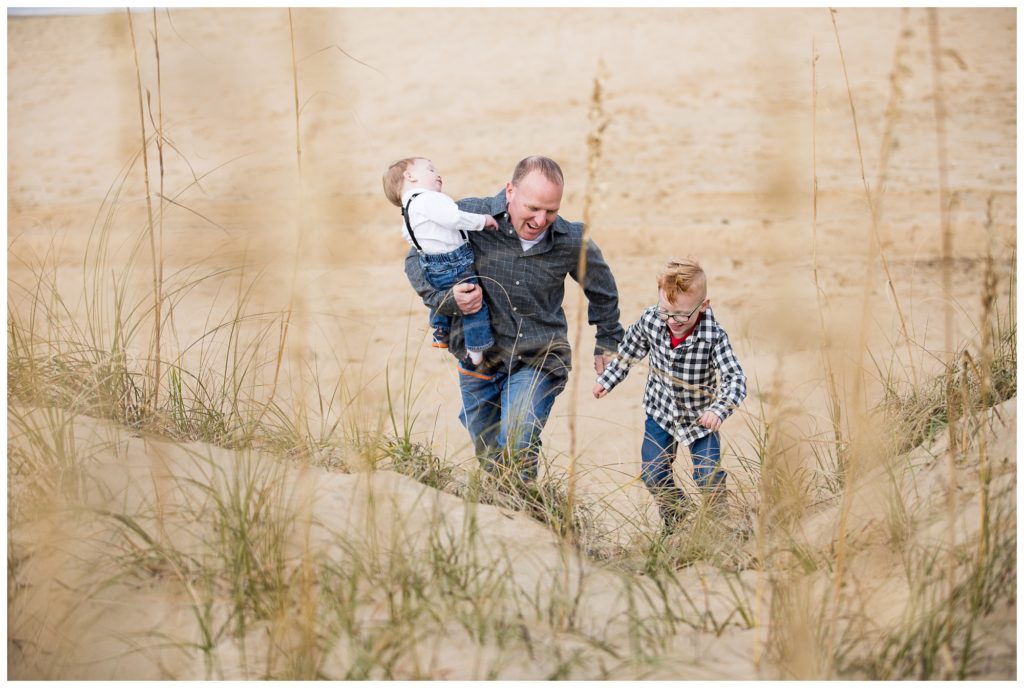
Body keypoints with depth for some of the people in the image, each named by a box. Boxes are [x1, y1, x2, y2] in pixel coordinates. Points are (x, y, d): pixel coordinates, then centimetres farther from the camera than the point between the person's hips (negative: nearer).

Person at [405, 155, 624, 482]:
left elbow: (602, 289, 13)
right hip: (479, 355, 1)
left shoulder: (571, 241, -9)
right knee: (489, 457, 13)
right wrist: (448, 299, -19)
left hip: (538, 360, -1)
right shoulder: (470, 216, -14)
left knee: (516, 450, -18)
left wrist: (608, 343, 23)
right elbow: (417, 259, -2)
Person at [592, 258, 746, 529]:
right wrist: (607, 379, 11)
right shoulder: (649, 320, -19)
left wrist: (718, 410, -51)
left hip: (700, 417, -3)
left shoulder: (713, 337, -30)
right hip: (660, 412, 3)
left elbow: (736, 380, -34)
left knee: (708, 476, -7)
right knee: (653, 474, 4)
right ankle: (676, 518, 32)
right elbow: (629, 351, 2)